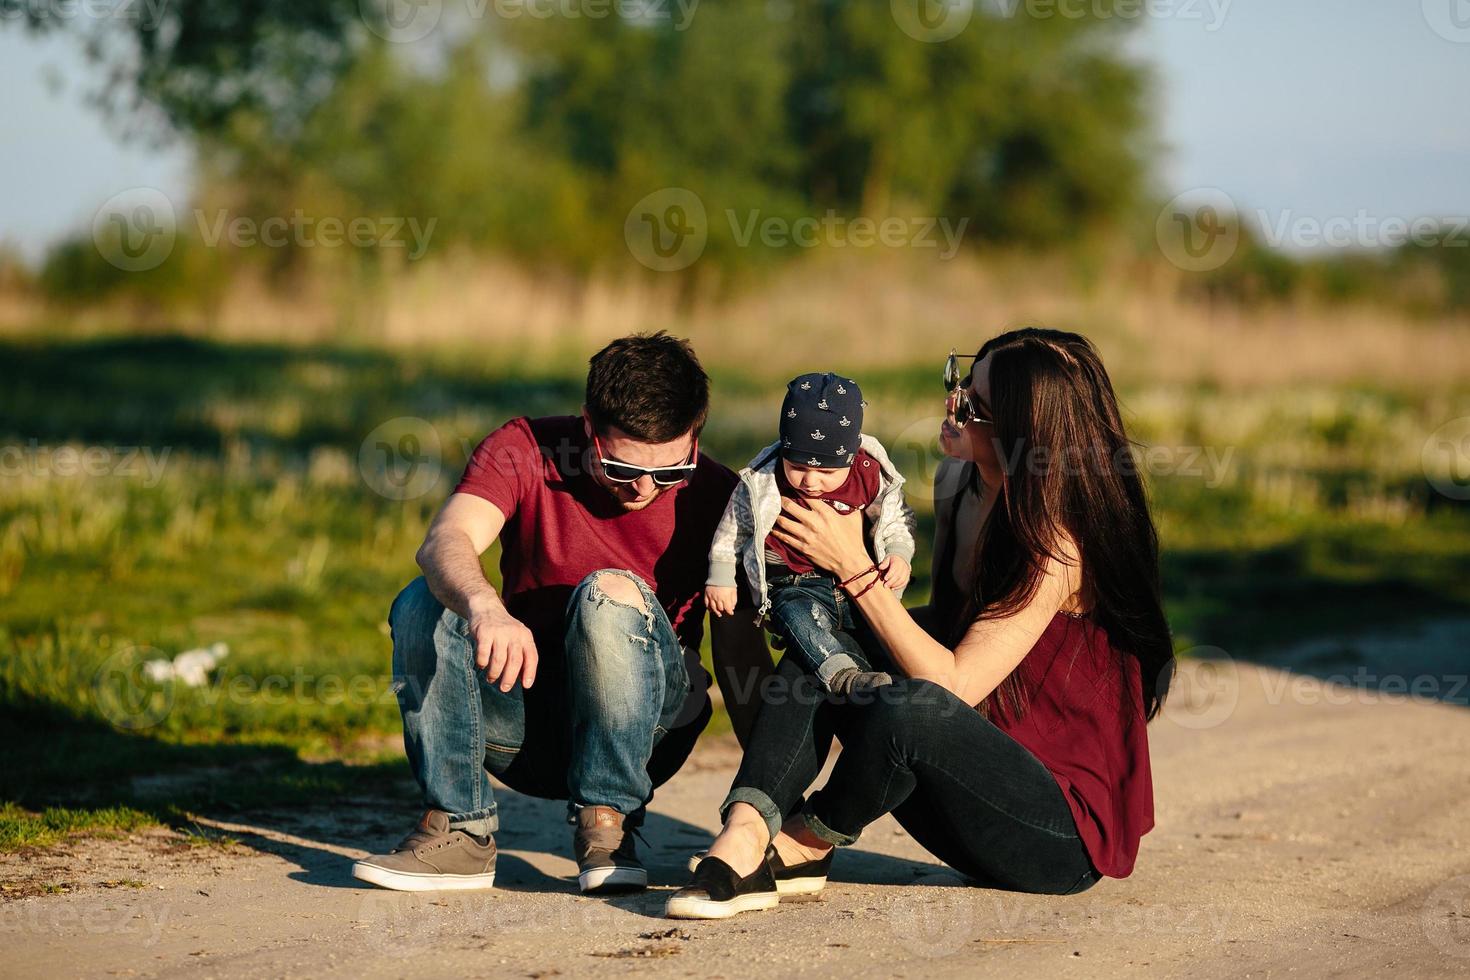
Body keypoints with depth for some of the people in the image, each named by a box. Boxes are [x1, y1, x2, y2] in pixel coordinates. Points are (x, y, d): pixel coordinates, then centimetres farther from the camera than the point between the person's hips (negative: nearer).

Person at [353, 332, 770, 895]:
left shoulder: (713, 496, -10)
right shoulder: (523, 451, -10)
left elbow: (741, 649, -12)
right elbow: (446, 542, -28)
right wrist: (486, 609, -51)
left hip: (645, 719, -1)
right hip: (523, 723, 1)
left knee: (612, 594, -30)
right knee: (424, 603, -24)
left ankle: (606, 825, -21)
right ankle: (460, 828, -22)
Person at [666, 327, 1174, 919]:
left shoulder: (1058, 544, -21)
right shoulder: (957, 484, 4)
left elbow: (953, 685, -25)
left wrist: (855, 570, -24)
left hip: (1071, 833, -8)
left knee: (910, 711, -35)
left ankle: (805, 847, -7)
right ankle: (742, 843, -29)